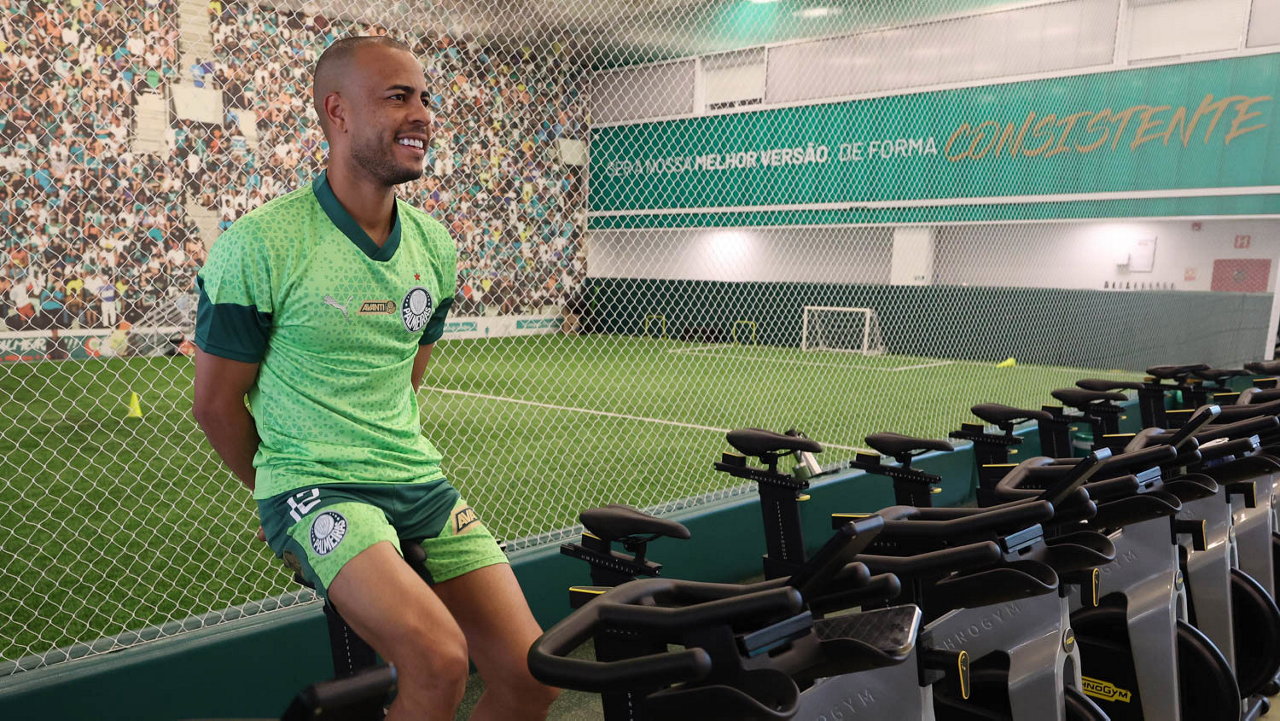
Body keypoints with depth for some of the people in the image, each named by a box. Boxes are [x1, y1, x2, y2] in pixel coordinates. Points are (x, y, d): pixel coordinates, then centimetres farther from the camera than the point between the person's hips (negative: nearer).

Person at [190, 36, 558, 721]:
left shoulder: (433, 244, 6)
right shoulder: (256, 246, -11)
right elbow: (216, 402, -2)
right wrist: (287, 495, 8)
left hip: (419, 481, 6)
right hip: (311, 483, -5)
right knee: (439, 660, -28)